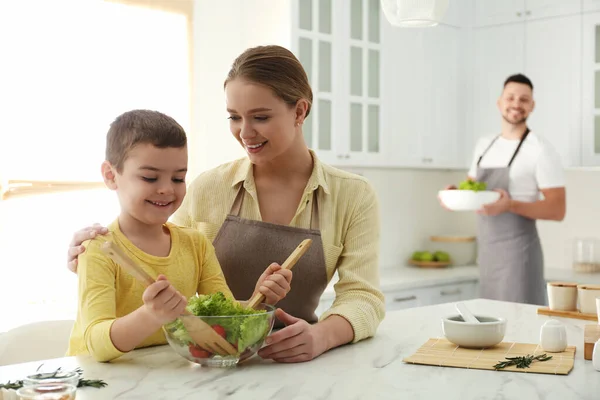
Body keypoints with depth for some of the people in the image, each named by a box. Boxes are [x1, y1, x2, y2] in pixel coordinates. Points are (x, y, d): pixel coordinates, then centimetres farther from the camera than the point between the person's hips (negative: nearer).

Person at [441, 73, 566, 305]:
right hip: (486, 252, 6)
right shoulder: (483, 145, 11)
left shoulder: (541, 150, -9)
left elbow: (557, 210, -12)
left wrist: (511, 205, -26)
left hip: (517, 254, -6)